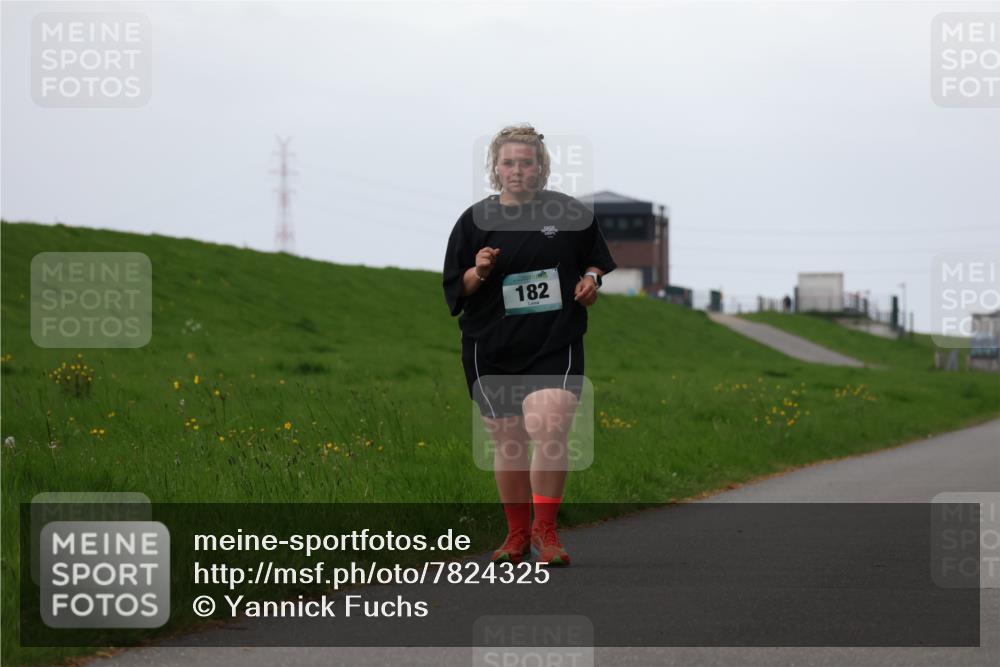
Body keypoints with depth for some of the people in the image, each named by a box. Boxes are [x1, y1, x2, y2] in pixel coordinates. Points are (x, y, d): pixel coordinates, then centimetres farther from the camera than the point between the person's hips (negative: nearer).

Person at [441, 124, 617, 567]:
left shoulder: (571, 213, 4)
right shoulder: (475, 220, 3)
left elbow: (597, 259, 19)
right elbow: (454, 291, 5)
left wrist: (591, 278, -2)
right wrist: (478, 272, -15)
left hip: (555, 345, -1)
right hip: (492, 350, 1)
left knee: (550, 432, -18)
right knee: (508, 442, 7)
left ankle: (544, 532, -6)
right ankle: (517, 534, 23)